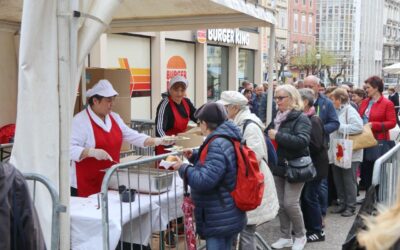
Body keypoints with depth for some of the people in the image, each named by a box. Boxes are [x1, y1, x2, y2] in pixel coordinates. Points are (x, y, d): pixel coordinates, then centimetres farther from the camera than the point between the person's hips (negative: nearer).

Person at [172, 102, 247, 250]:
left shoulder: (218, 145, -24)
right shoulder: (227, 140, 8)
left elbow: (204, 180, -29)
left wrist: (183, 168, -13)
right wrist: (195, 156, 14)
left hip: (220, 221, -10)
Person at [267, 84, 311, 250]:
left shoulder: (301, 118, -12)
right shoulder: (278, 117, 10)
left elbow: (302, 141, -28)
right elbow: (273, 139, 25)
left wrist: (278, 136, -26)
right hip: (279, 166, 7)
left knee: (290, 203, -8)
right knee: (281, 203, 10)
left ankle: (300, 236, 13)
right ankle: (285, 237, 23)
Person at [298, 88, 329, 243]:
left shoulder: (313, 121, -18)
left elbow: (315, 145, -23)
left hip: (315, 164, -8)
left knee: (310, 196, -3)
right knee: (304, 196, 13)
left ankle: (318, 231, 8)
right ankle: (308, 227, 25)